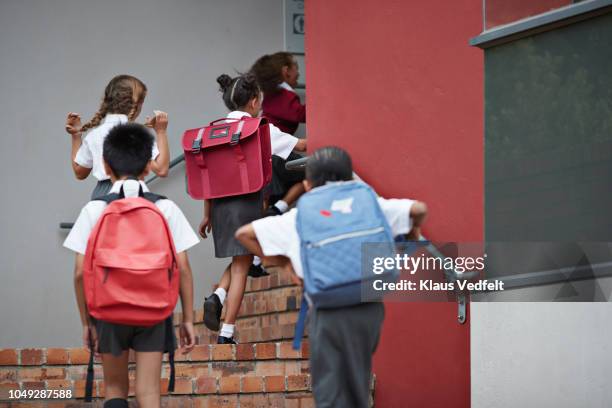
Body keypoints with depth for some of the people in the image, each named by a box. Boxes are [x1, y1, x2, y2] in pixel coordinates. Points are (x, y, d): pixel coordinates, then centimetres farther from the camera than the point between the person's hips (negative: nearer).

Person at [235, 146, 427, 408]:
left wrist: (283, 262, 17)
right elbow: (419, 209, 0)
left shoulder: (297, 218, 8)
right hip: (369, 307, 2)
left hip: (328, 313, -2)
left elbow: (244, 234, 9)